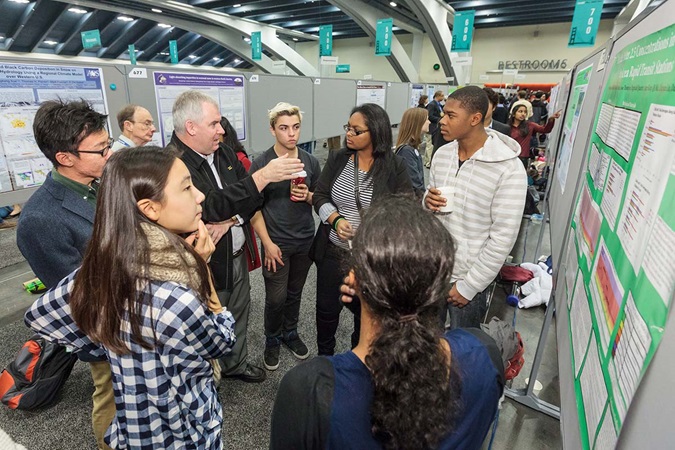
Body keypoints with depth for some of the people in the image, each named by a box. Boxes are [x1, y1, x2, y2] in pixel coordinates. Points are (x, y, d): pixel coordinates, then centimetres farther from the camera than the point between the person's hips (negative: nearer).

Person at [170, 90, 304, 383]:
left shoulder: (224, 153, 3)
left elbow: (252, 199, 3)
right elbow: (212, 205, -31)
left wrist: (229, 221, -15)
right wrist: (262, 176, -33)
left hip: (237, 256, 7)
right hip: (207, 264, -7)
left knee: (239, 315, 23)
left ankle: (236, 364, 48)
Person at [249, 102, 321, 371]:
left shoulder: (311, 162, 1)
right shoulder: (261, 164, -9)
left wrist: (308, 196, -14)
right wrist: (268, 243, -13)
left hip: (305, 241, 3)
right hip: (276, 243, -3)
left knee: (295, 293, 18)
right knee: (276, 299, 6)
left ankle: (290, 333, 41)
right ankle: (272, 340, 32)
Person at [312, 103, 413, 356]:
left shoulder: (395, 167, -9)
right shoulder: (337, 159, 0)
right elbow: (320, 196, 1)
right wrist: (336, 219, -18)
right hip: (332, 251, 3)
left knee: (366, 312, 17)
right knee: (326, 308, 17)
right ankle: (324, 357, 45)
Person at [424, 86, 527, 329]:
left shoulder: (509, 169, -18)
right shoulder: (442, 154, 0)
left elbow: (503, 237, -17)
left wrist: (468, 286, -14)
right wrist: (427, 202, -11)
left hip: (468, 278, -4)